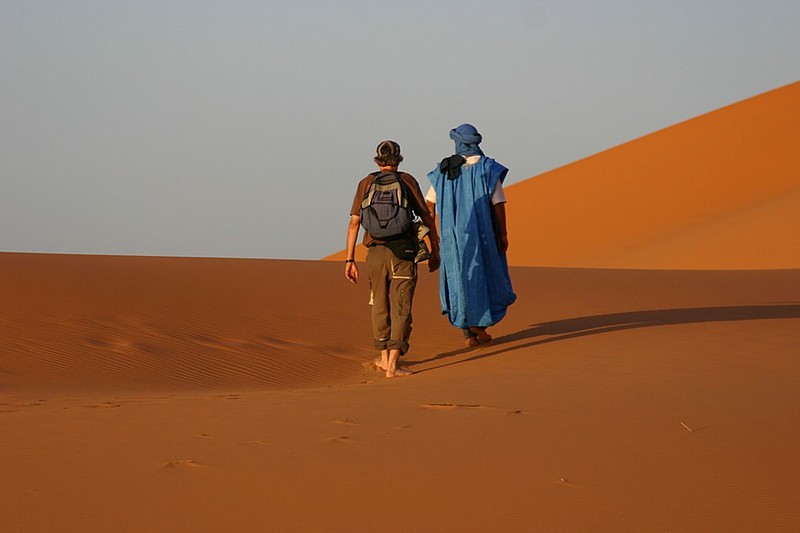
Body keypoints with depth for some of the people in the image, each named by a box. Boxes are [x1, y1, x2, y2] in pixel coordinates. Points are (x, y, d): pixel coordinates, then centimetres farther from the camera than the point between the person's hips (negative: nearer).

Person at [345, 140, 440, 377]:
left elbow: (354, 223, 3)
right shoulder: (407, 181, 3)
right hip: (403, 253, -2)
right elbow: (427, 218, 3)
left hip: (376, 253, 2)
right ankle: (393, 365, -12)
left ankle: (384, 357, 30)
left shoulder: (366, 184, 7)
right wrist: (435, 251, 12)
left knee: (380, 306, 19)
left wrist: (350, 260, 6)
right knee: (400, 309, -3)